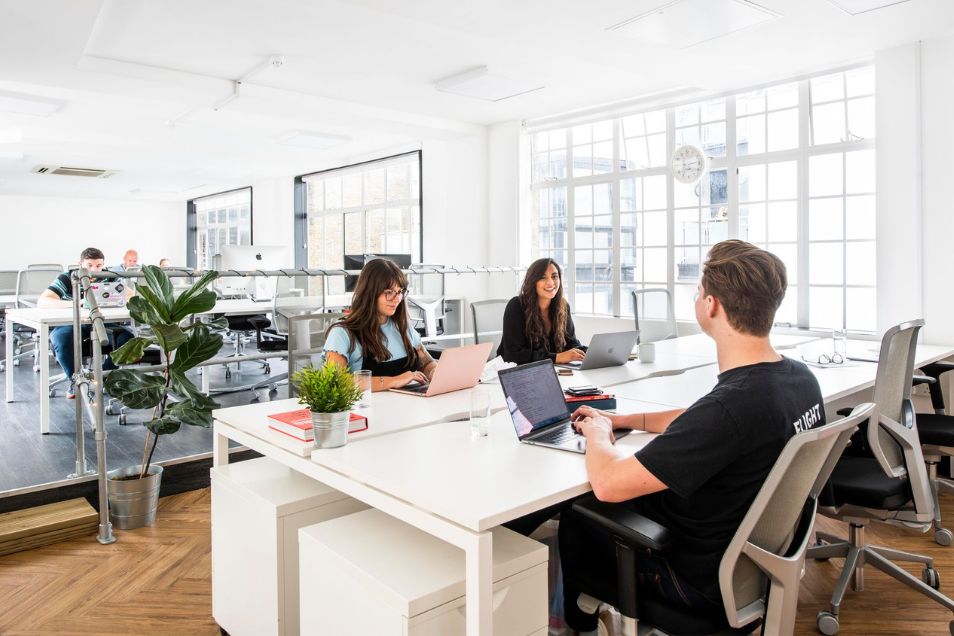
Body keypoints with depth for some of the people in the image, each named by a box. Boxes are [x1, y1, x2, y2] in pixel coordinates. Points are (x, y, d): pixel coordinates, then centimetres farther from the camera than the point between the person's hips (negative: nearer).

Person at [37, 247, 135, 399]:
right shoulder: (67, 278, -13)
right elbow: (42, 302, -25)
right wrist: (74, 303, -43)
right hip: (71, 324, -2)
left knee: (126, 337, -23)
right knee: (61, 338, -36)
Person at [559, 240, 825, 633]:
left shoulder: (732, 406, -38)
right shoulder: (801, 377, -9)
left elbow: (607, 483, -33)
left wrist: (598, 433, -12)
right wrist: (623, 420, 8)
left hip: (705, 581, -7)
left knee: (575, 517, 13)